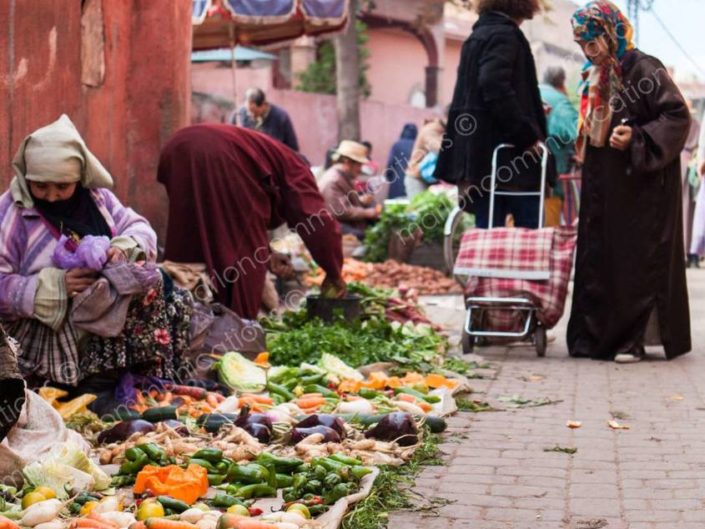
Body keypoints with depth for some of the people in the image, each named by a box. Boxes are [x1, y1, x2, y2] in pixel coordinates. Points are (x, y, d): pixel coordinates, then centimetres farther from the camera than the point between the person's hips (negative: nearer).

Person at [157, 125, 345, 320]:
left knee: (188, 244, 16)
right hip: (221, 159, -8)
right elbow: (320, 222, 13)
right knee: (242, 252, 2)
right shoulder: (292, 168, 23)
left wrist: (265, 255, 35)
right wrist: (334, 273, 24)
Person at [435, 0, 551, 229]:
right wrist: (529, 135, -18)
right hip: (504, 155, -9)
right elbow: (495, 87, -22)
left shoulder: (478, 35, 19)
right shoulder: (504, 34, -8)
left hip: (481, 153, 9)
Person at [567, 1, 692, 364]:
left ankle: (634, 339, 3)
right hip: (602, 185, 8)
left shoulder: (642, 69, -11)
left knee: (638, 262, -3)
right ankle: (597, 336, 12)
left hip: (641, 185, -8)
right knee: (598, 260, 6)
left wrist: (637, 139, -22)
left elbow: (678, 116, -15)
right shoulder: (595, 77, 13)